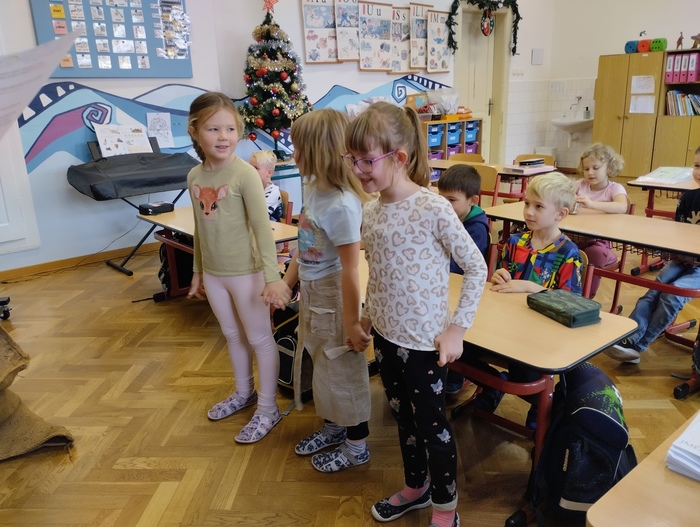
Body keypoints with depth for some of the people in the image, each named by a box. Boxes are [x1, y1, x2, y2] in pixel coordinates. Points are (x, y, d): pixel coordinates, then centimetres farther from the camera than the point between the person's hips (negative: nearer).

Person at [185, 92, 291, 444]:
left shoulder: (244, 174, -17)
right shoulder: (195, 177, 2)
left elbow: (263, 229, -19)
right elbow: (200, 229, 10)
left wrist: (272, 277, -23)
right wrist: (197, 272, 15)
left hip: (246, 272, -6)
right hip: (213, 274, 6)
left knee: (259, 338, 8)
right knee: (232, 336, 21)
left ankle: (268, 408, 23)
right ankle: (244, 393, 42)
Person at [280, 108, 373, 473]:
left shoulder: (342, 205, -26)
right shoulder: (312, 187, 0)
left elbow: (350, 269, -23)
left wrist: (352, 322, -18)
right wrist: (285, 283, 15)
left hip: (333, 297, -8)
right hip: (311, 293, 9)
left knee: (343, 371, 9)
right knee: (322, 367, 23)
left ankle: (356, 445, 32)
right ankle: (333, 427, 46)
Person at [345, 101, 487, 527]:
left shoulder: (434, 209, -20)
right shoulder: (371, 211, -1)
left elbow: (476, 267, -13)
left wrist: (457, 327, -15)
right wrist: (368, 314, 10)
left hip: (425, 340, -6)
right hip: (385, 335, 6)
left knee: (432, 424, 11)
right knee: (403, 416, 22)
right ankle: (416, 487, 46)